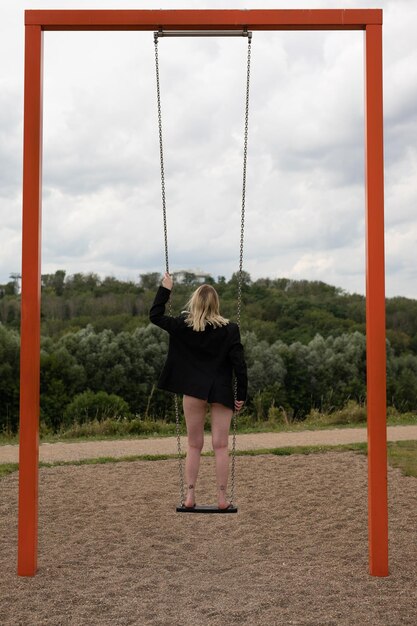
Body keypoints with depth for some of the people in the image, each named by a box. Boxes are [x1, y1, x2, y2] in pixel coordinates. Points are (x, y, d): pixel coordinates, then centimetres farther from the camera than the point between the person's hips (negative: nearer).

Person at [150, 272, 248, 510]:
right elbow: (239, 364, -7)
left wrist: (165, 288, 14)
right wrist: (242, 395, 1)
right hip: (221, 392, -1)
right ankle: (222, 497, 5)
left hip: (193, 391, 1)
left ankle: (190, 495, 10)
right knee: (221, 446, 4)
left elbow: (155, 315, 9)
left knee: (194, 445, 11)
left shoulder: (184, 326, -4)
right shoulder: (229, 329, -6)